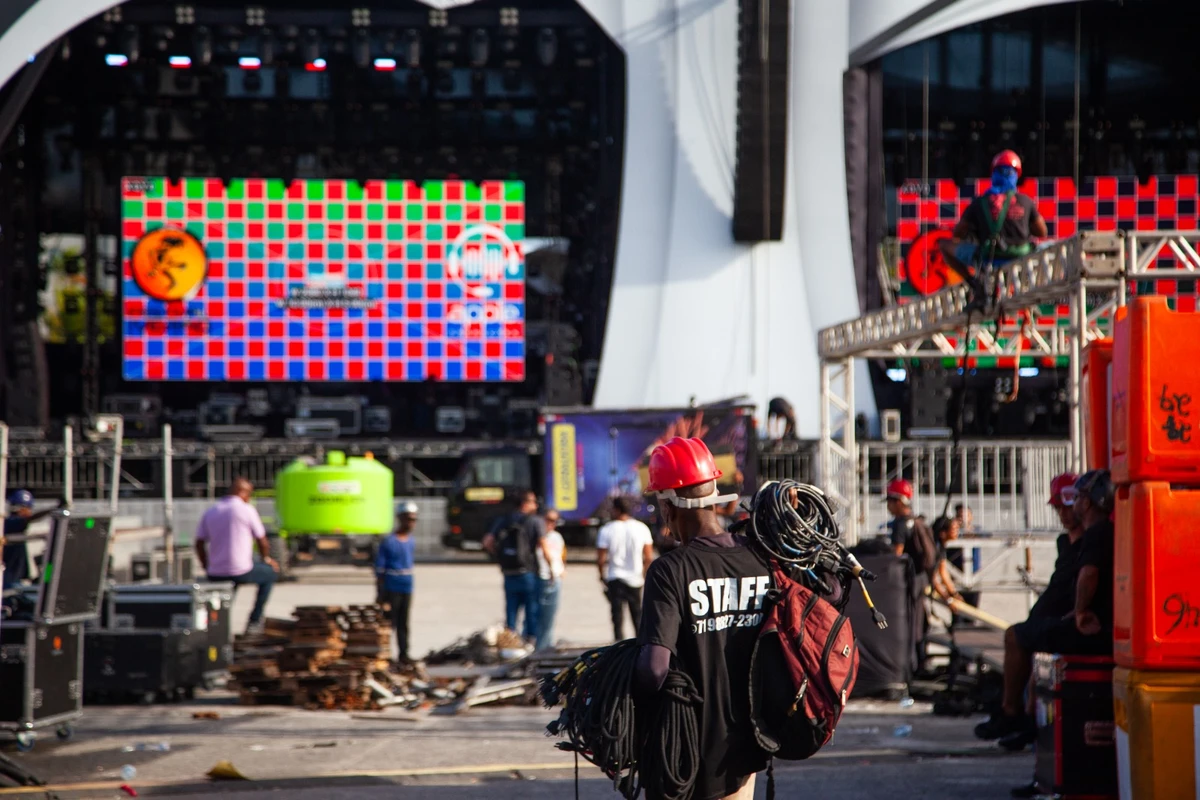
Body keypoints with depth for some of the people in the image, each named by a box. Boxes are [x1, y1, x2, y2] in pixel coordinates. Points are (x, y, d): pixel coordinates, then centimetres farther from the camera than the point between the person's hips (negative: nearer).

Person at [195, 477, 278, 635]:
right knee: (270, 573, 22)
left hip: (215, 574, 5)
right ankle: (254, 622, 17)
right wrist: (266, 559, 22)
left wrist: (207, 567, 23)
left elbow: (199, 544, 9)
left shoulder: (210, 512, 9)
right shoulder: (246, 510, -4)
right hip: (241, 572, -5)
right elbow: (261, 541, 2)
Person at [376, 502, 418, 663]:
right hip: (392, 590, -6)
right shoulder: (388, 543, -10)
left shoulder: (411, 542, 11)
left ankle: (403, 654, 16)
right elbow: (379, 571, -8)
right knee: (389, 623, -3)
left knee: (403, 625, 11)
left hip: (406, 590, 6)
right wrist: (381, 597, -10)